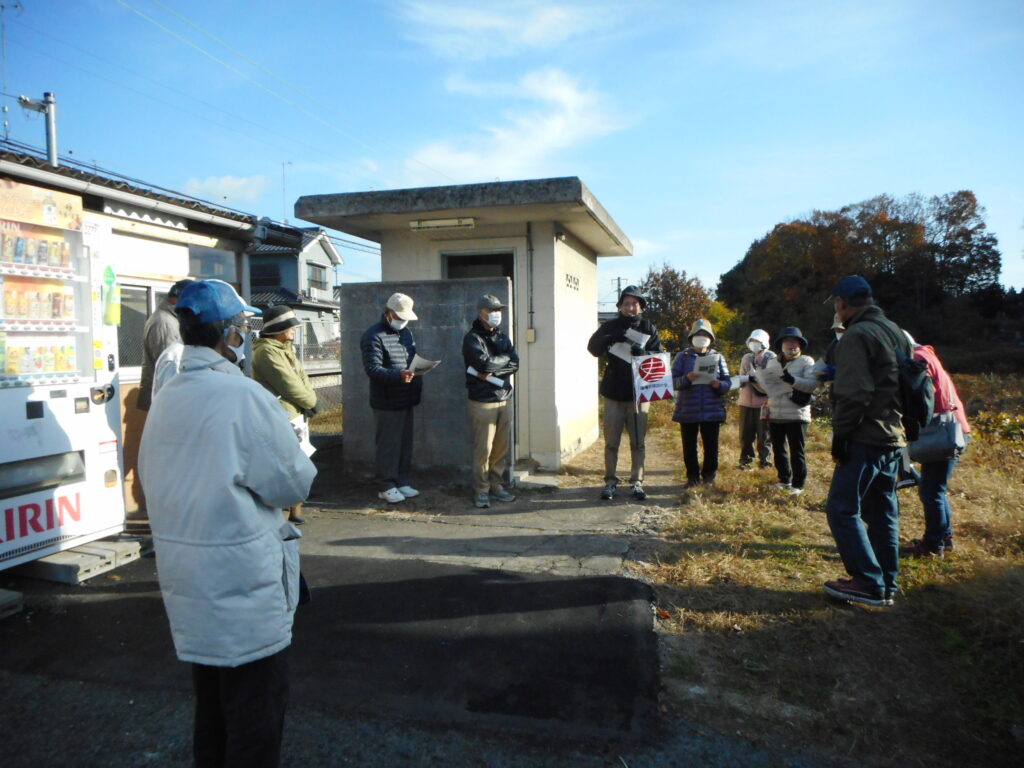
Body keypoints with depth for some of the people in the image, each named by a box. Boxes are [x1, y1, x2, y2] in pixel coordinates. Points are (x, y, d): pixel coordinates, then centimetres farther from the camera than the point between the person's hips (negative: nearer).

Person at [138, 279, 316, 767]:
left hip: (184, 577, 8)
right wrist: (300, 456, 5)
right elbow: (292, 484, -15)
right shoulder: (243, 396, -20)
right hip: (242, 579, -8)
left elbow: (149, 476, 11)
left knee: (211, 703, 24)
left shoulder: (165, 398, 3)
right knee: (256, 711, 7)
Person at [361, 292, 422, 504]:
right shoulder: (374, 336, -12)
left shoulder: (406, 332, 14)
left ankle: (402, 482, 25)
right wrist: (398, 375, -33)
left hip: (406, 400, 8)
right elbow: (372, 369, -20)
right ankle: (387, 487, 9)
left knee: (405, 443, 14)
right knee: (388, 445, -1)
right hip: (386, 403, -8)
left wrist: (417, 387, 6)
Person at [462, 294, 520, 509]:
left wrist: (492, 372, -13)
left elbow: (515, 364, 2)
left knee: (502, 447, 8)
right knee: (483, 449, -4)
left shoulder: (502, 338, 15)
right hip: (482, 401, -6)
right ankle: (481, 491, 6)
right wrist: (505, 358, -3)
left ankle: (496, 487, 19)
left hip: (503, 400, 6)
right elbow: (485, 363, -20)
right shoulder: (472, 338, -5)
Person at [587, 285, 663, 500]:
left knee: (638, 442, 6)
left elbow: (659, 355, -2)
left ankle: (637, 482, 14)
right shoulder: (610, 326, 3)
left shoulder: (648, 328, 5)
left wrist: (644, 353, -23)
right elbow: (592, 347, -10)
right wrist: (610, 339, -28)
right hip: (614, 392, 0)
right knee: (611, 441, 6)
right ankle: (610, 481, 14)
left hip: (639, 392, 0)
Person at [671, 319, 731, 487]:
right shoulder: (683, 357, 5)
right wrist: (686, 379, -22)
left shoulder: (718, 357, 10)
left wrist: (719, 385, -15)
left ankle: (709, 476, 18)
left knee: (711, 446, 4)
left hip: (712, 410, 1)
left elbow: (728, 382, 7)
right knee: (689, 447, 5)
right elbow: (673, 381, -2)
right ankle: (692, 476, 17)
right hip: (688, 410, -1)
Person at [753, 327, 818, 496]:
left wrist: (793, 380, -29)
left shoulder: (807, 362, -1)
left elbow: (812, 384, -16)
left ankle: (798, 484, 12)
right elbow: (764, 383, 23)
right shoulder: (772, 362, 14)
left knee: (797, 451, 1)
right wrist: (754, 379, 3)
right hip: (775, 415, 5)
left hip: (796, 415, -5)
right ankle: (784, 480, 29)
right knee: (779, 450, 14)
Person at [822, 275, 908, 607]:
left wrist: (840, 433, -15)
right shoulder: (897, 333, 17)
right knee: (883, 512, 14)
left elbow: (853, 393, -21)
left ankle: (868, 583, -4)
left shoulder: (856, 335, -13)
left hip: (866, 438, -9)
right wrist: (898, 422, 21)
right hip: (894, 437, 10)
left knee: (843, 509, -4)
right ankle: (886, 584, 20)